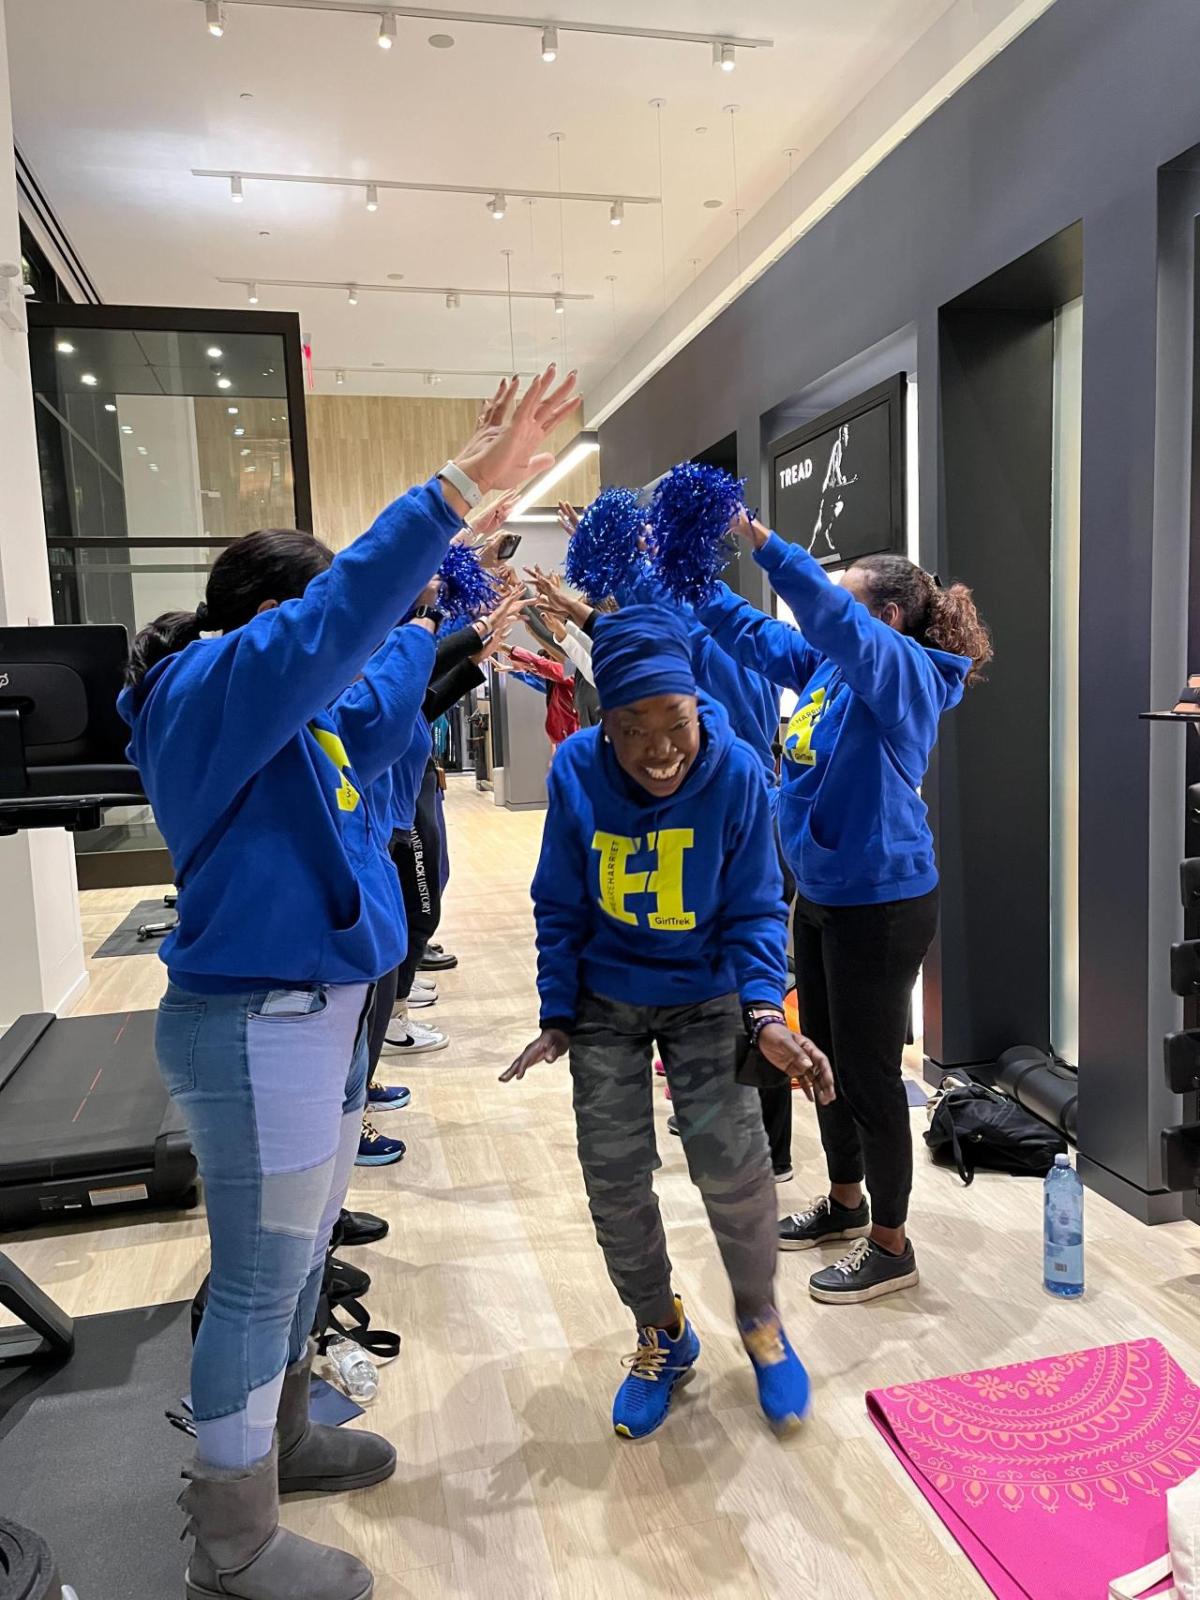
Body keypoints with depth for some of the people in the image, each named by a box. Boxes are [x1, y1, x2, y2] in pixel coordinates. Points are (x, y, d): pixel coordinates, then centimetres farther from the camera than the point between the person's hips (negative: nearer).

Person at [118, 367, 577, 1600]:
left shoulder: (255, 696, 13)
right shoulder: (210, 688, -16)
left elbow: (361, 631, 17)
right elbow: (338, 617, -30)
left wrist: (466, 489, 14)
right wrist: (464, 483, -31)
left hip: (311, 1011, 10)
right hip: (258, 1026, -10)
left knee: (297, 1258, 22)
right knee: (259, 1282, 4)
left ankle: (275, 1441, 43)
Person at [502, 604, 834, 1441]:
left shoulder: (736, 772, -20)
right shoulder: (577, 771, -17)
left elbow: (754, 909, -12)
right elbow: (561, 908, -5)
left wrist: (765, 1012, -25)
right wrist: (557, 1016, -8)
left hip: (705, 994, -1)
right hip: (606, 1000, 2)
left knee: (733, 1161, -11)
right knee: (614, 1176, 1)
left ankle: (760, 1319, 22)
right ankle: (663, 1335, 29)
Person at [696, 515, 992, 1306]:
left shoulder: (905, 673, -17)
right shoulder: (830, 667, 6)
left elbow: (836, 620, -35)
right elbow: (753, 632, 8)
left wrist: (762, 541, -40)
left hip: (882, 903, -9)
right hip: (821, 895, 9)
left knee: (871, 1074, 3)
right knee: (824, 1058, 20)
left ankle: (891, 1246, 22)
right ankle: (846, 1202, 40)